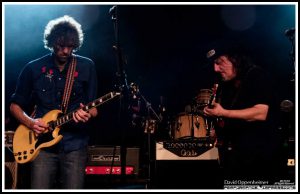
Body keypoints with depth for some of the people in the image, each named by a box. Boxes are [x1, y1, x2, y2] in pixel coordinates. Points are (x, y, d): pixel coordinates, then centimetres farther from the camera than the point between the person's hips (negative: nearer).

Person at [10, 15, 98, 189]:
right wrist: (30, 122, -6)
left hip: (75, 144, 0)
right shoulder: (33, 69, 5)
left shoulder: (86, 67, 5)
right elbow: (15, 106, 12)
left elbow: (94, 108, 7)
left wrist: (87, 114, -16)